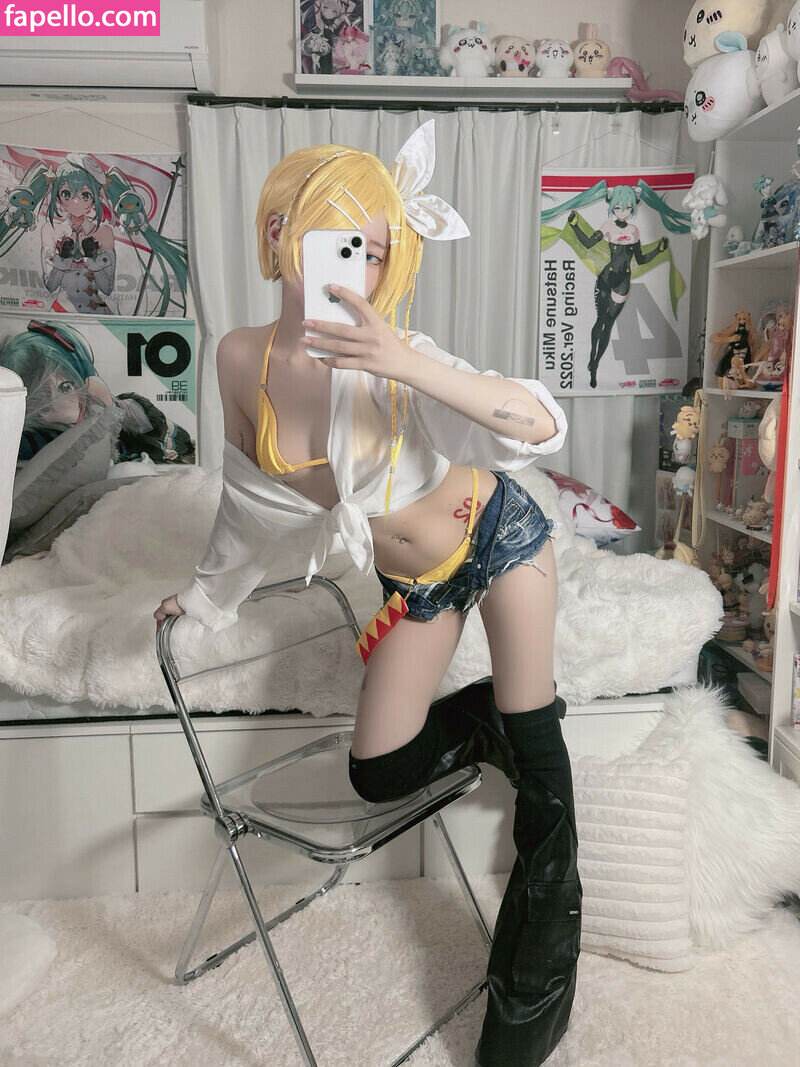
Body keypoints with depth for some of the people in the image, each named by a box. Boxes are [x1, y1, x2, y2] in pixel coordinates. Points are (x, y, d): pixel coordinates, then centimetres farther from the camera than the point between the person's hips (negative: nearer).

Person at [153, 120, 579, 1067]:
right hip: (415, 583, 4)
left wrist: (411, 365, -49)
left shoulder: (392, 359, -24)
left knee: (531, 742, 3)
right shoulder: (242, 359, -11)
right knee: (379, 775, 4)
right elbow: (252, 488, 6)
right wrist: (211, 590, 16)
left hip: (498, 536, -4)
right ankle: (494, 717, 33)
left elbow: (543, 427, -37)